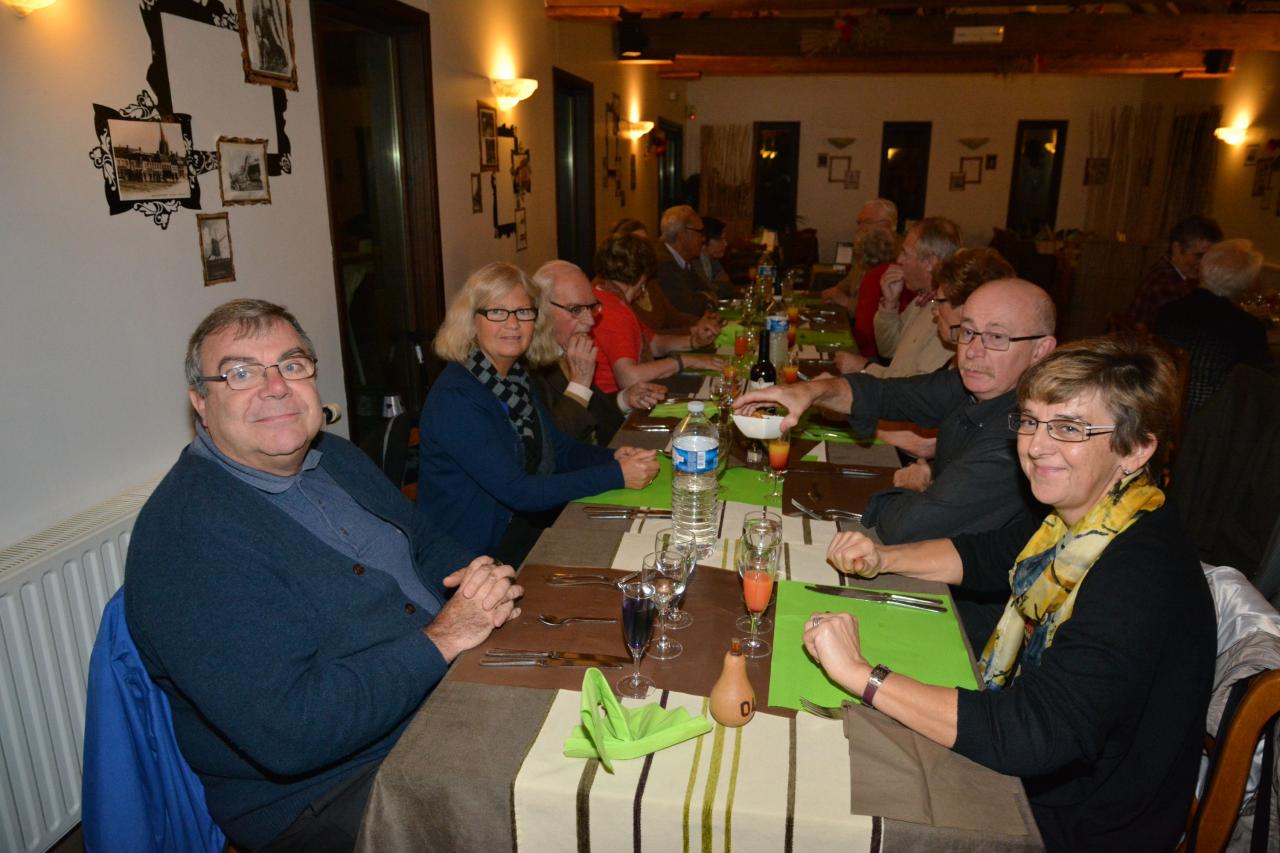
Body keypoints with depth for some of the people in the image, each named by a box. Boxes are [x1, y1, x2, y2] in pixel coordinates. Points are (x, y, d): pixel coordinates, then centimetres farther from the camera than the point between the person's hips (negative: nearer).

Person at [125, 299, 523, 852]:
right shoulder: (184, 536, -21)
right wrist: (442, 638, -22)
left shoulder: (336, 457, 6)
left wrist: (481, 580, -7)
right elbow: (288, 736, -26)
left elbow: (428, 543, 16)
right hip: (320, 797, -8)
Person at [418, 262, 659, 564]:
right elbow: (517, 491, -25)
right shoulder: (455, 398, -21)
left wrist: (613, 457, -10)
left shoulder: (515, 375, 5)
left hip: (524, 525, 8)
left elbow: (560, 450, 11)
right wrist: (616, 475, -25)